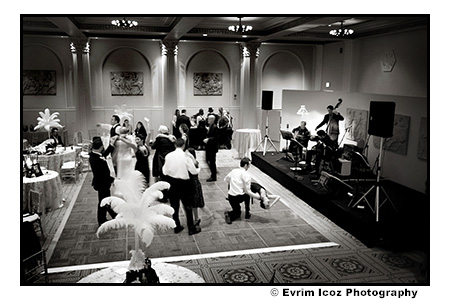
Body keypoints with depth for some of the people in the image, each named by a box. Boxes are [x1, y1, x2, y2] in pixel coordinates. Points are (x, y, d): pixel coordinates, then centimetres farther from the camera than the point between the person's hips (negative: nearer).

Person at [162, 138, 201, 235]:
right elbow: (194, 171, -11)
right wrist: (198, 169, 11)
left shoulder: (168, 156, -7)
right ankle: (191, 228, 18)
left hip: (171, 182, 3)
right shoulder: (186, 156, -15)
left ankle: (177, 227, 28)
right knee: (188, 206, 10)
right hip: (183, 183, -3)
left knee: (174, 206, 16)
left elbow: (165, 171, -3)